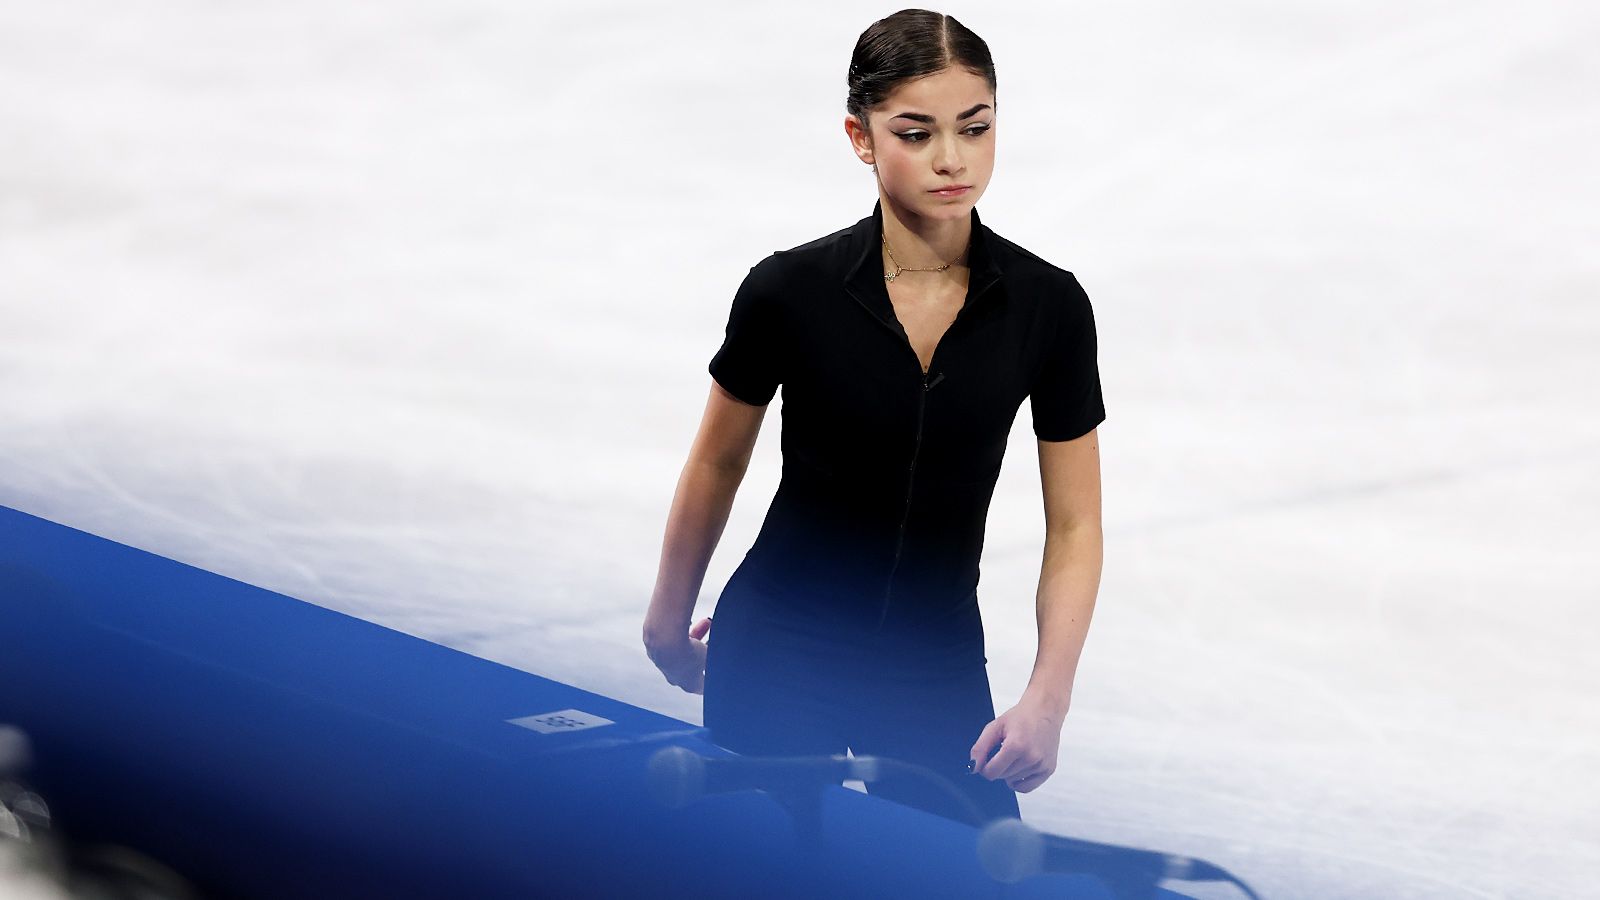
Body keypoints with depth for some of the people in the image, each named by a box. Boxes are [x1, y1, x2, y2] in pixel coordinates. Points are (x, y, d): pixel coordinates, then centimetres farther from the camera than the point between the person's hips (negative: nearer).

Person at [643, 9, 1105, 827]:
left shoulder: (1048, 306, -9)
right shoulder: (789, 292, -13)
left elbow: (1073, 524, -2)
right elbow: (717, 463, 4)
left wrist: (1048, 698, -12)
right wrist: (669, 616, 15)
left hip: (937, 668, 2)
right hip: (779, 655, -2)